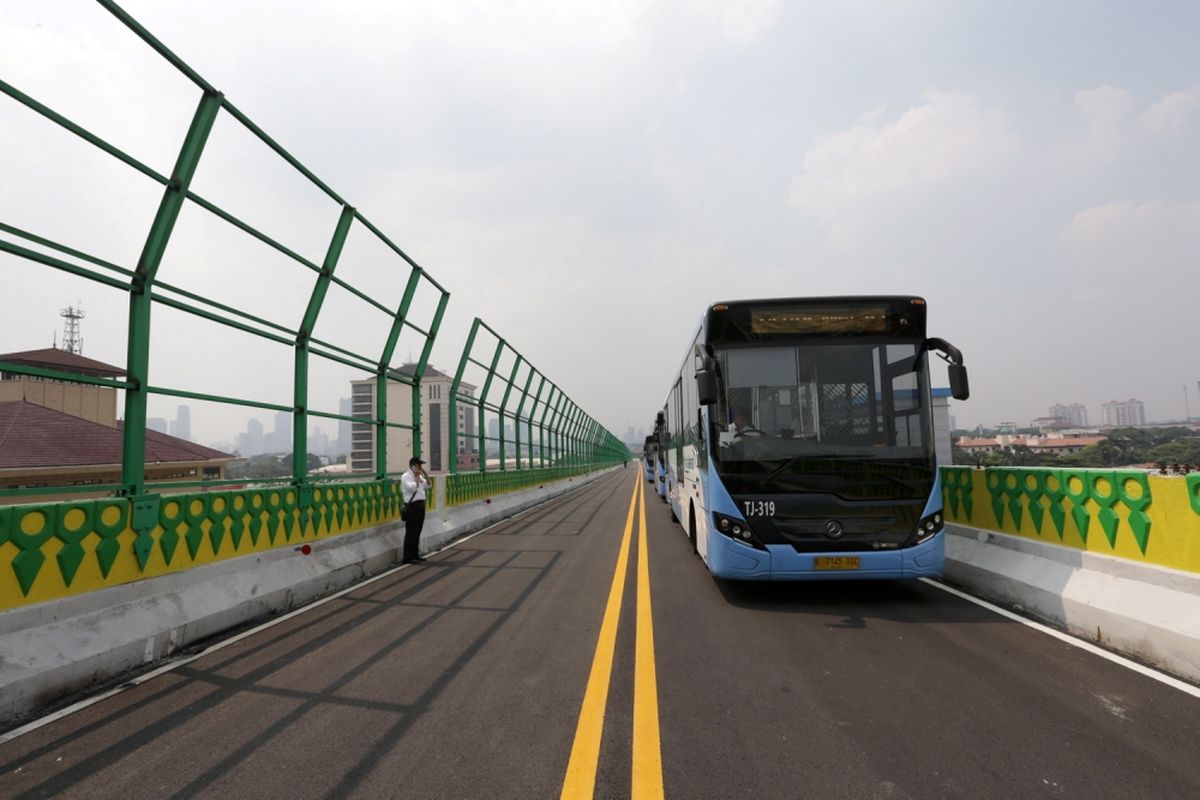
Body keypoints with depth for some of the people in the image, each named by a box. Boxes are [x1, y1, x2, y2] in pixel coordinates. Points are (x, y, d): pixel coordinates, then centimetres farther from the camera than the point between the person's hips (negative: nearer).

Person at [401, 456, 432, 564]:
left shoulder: (420, 476, 15)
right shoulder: (405, 476, -8)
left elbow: (428, 487, 15)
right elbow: (412, 488, -22)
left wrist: (426, 475, 5)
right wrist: (416, 477, -11)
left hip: (421, 505, 8)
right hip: (412, 506, -8)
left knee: (417, 532, 13)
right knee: (411, 532, -6)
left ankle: (415, 555, 21)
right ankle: (407, 557, -1)